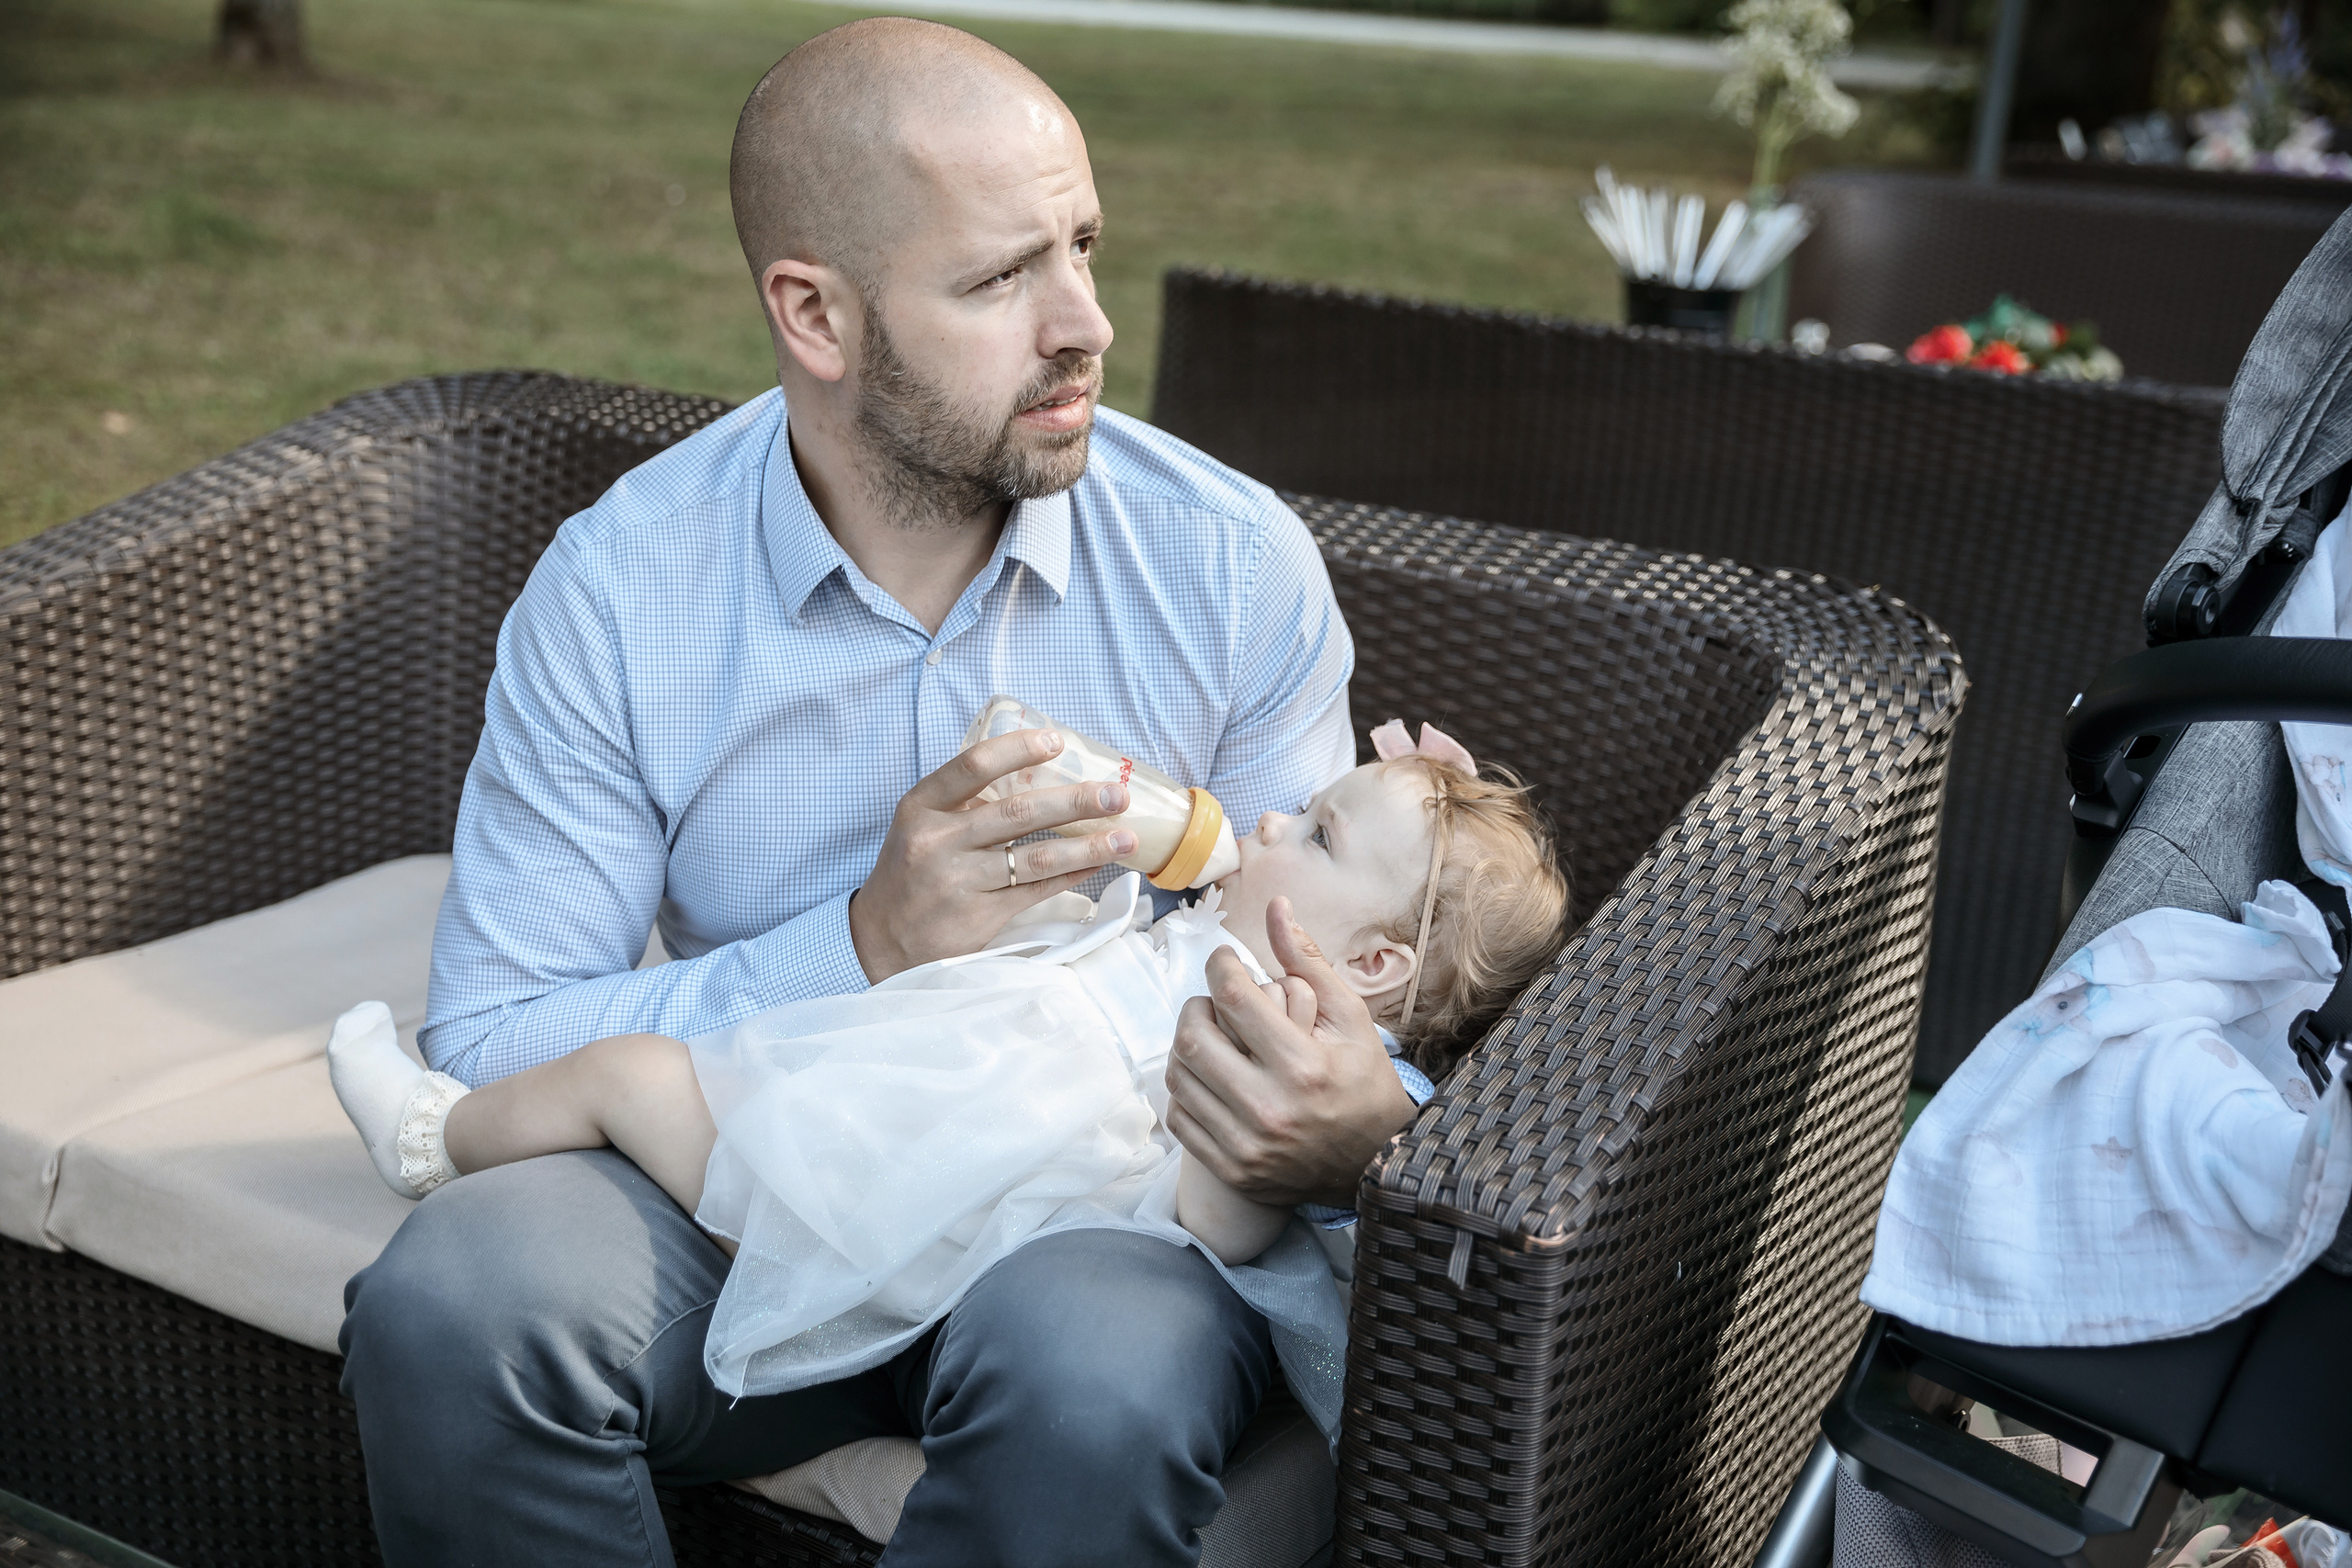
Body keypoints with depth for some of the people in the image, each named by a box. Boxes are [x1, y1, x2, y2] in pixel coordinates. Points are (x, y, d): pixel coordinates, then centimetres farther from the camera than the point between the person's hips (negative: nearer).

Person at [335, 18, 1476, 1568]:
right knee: (451, 1298, -29)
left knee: (1106, 1379, -35)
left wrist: (1355, 1129, -27)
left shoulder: (1235, 562, -7)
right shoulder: (613, 593, -9)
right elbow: (489, 1042, -10)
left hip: (1105, 1202, 0)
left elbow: (1324, 993, -2)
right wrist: (864, 948, -23)